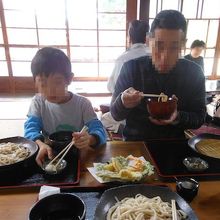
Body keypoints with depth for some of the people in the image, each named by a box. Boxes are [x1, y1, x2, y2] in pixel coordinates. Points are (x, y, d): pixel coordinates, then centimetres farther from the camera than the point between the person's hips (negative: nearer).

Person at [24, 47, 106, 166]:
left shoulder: (82, 103, -9)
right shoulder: (38, 102, -1)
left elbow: (99, 132, -16)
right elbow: (31, 128, -11)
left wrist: (89, 139, -40)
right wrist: (40, 144, -34)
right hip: (49, 157, 1)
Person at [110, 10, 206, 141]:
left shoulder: (194, 73, -7)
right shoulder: (131, 68, -11)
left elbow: (199, 118, 0)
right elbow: (116, 115, -7)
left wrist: (178, 118, -21)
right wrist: (123, 102, -29)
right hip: (135, 143, -2)